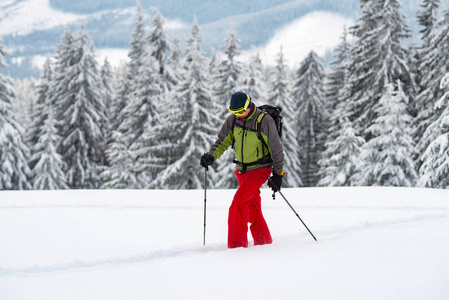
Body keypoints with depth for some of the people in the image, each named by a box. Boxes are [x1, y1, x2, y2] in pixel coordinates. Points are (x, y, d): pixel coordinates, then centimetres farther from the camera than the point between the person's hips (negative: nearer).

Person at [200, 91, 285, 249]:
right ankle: (264, 241, 27)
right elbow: (223, 141, 8)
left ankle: (237, 243, -17)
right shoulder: (233, 119, -2)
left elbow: (277, 150, -10)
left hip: (260, 169, -7)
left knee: (239, 202, -20)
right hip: (242, 170, 7)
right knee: (252, 209, 12)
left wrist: (278, 174, -9)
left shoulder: (264, 121, -18)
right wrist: (211, 156, -11)